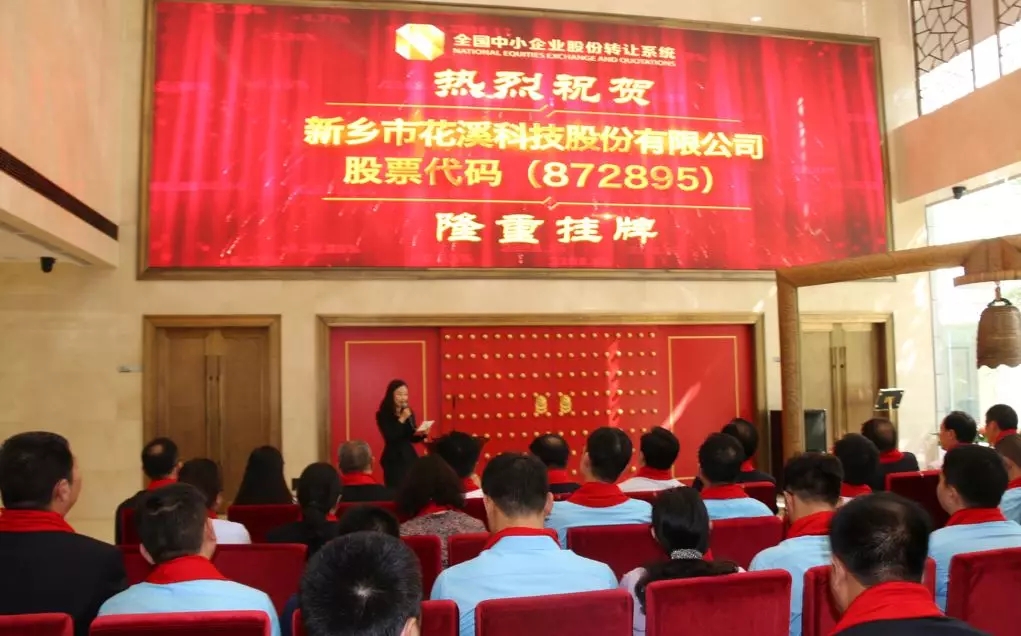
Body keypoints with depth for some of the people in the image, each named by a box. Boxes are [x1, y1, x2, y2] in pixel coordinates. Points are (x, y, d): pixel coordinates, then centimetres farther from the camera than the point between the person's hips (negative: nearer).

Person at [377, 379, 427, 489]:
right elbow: (390, 438, -17)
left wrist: (421, 434, -7)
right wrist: (401, 419, -17)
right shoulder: (383, 414, -7)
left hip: (410, 456, 5)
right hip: (393, 459, -5)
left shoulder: (409, 413, 9)